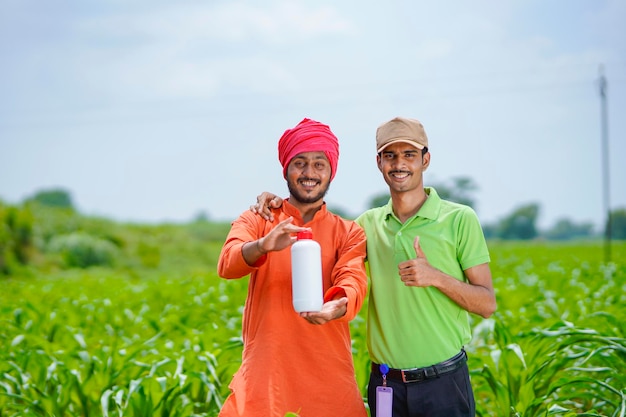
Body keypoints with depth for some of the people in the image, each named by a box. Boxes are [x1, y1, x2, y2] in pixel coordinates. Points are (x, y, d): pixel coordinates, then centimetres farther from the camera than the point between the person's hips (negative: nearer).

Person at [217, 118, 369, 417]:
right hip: (263, 377, -1)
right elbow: (226, 265, -15)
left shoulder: (349, 233, 5)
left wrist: (337, 306, -37)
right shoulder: (255, 221, 4)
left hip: (329, 381, 1)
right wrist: (263, 245, -37)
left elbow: (354, 280, -14)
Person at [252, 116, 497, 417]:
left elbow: (487, 305, -3)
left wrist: (436, 277, -19)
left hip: (443, 381, -3)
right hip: (385, 384, 3)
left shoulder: (460, 219, -4)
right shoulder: (369, 224, 6)